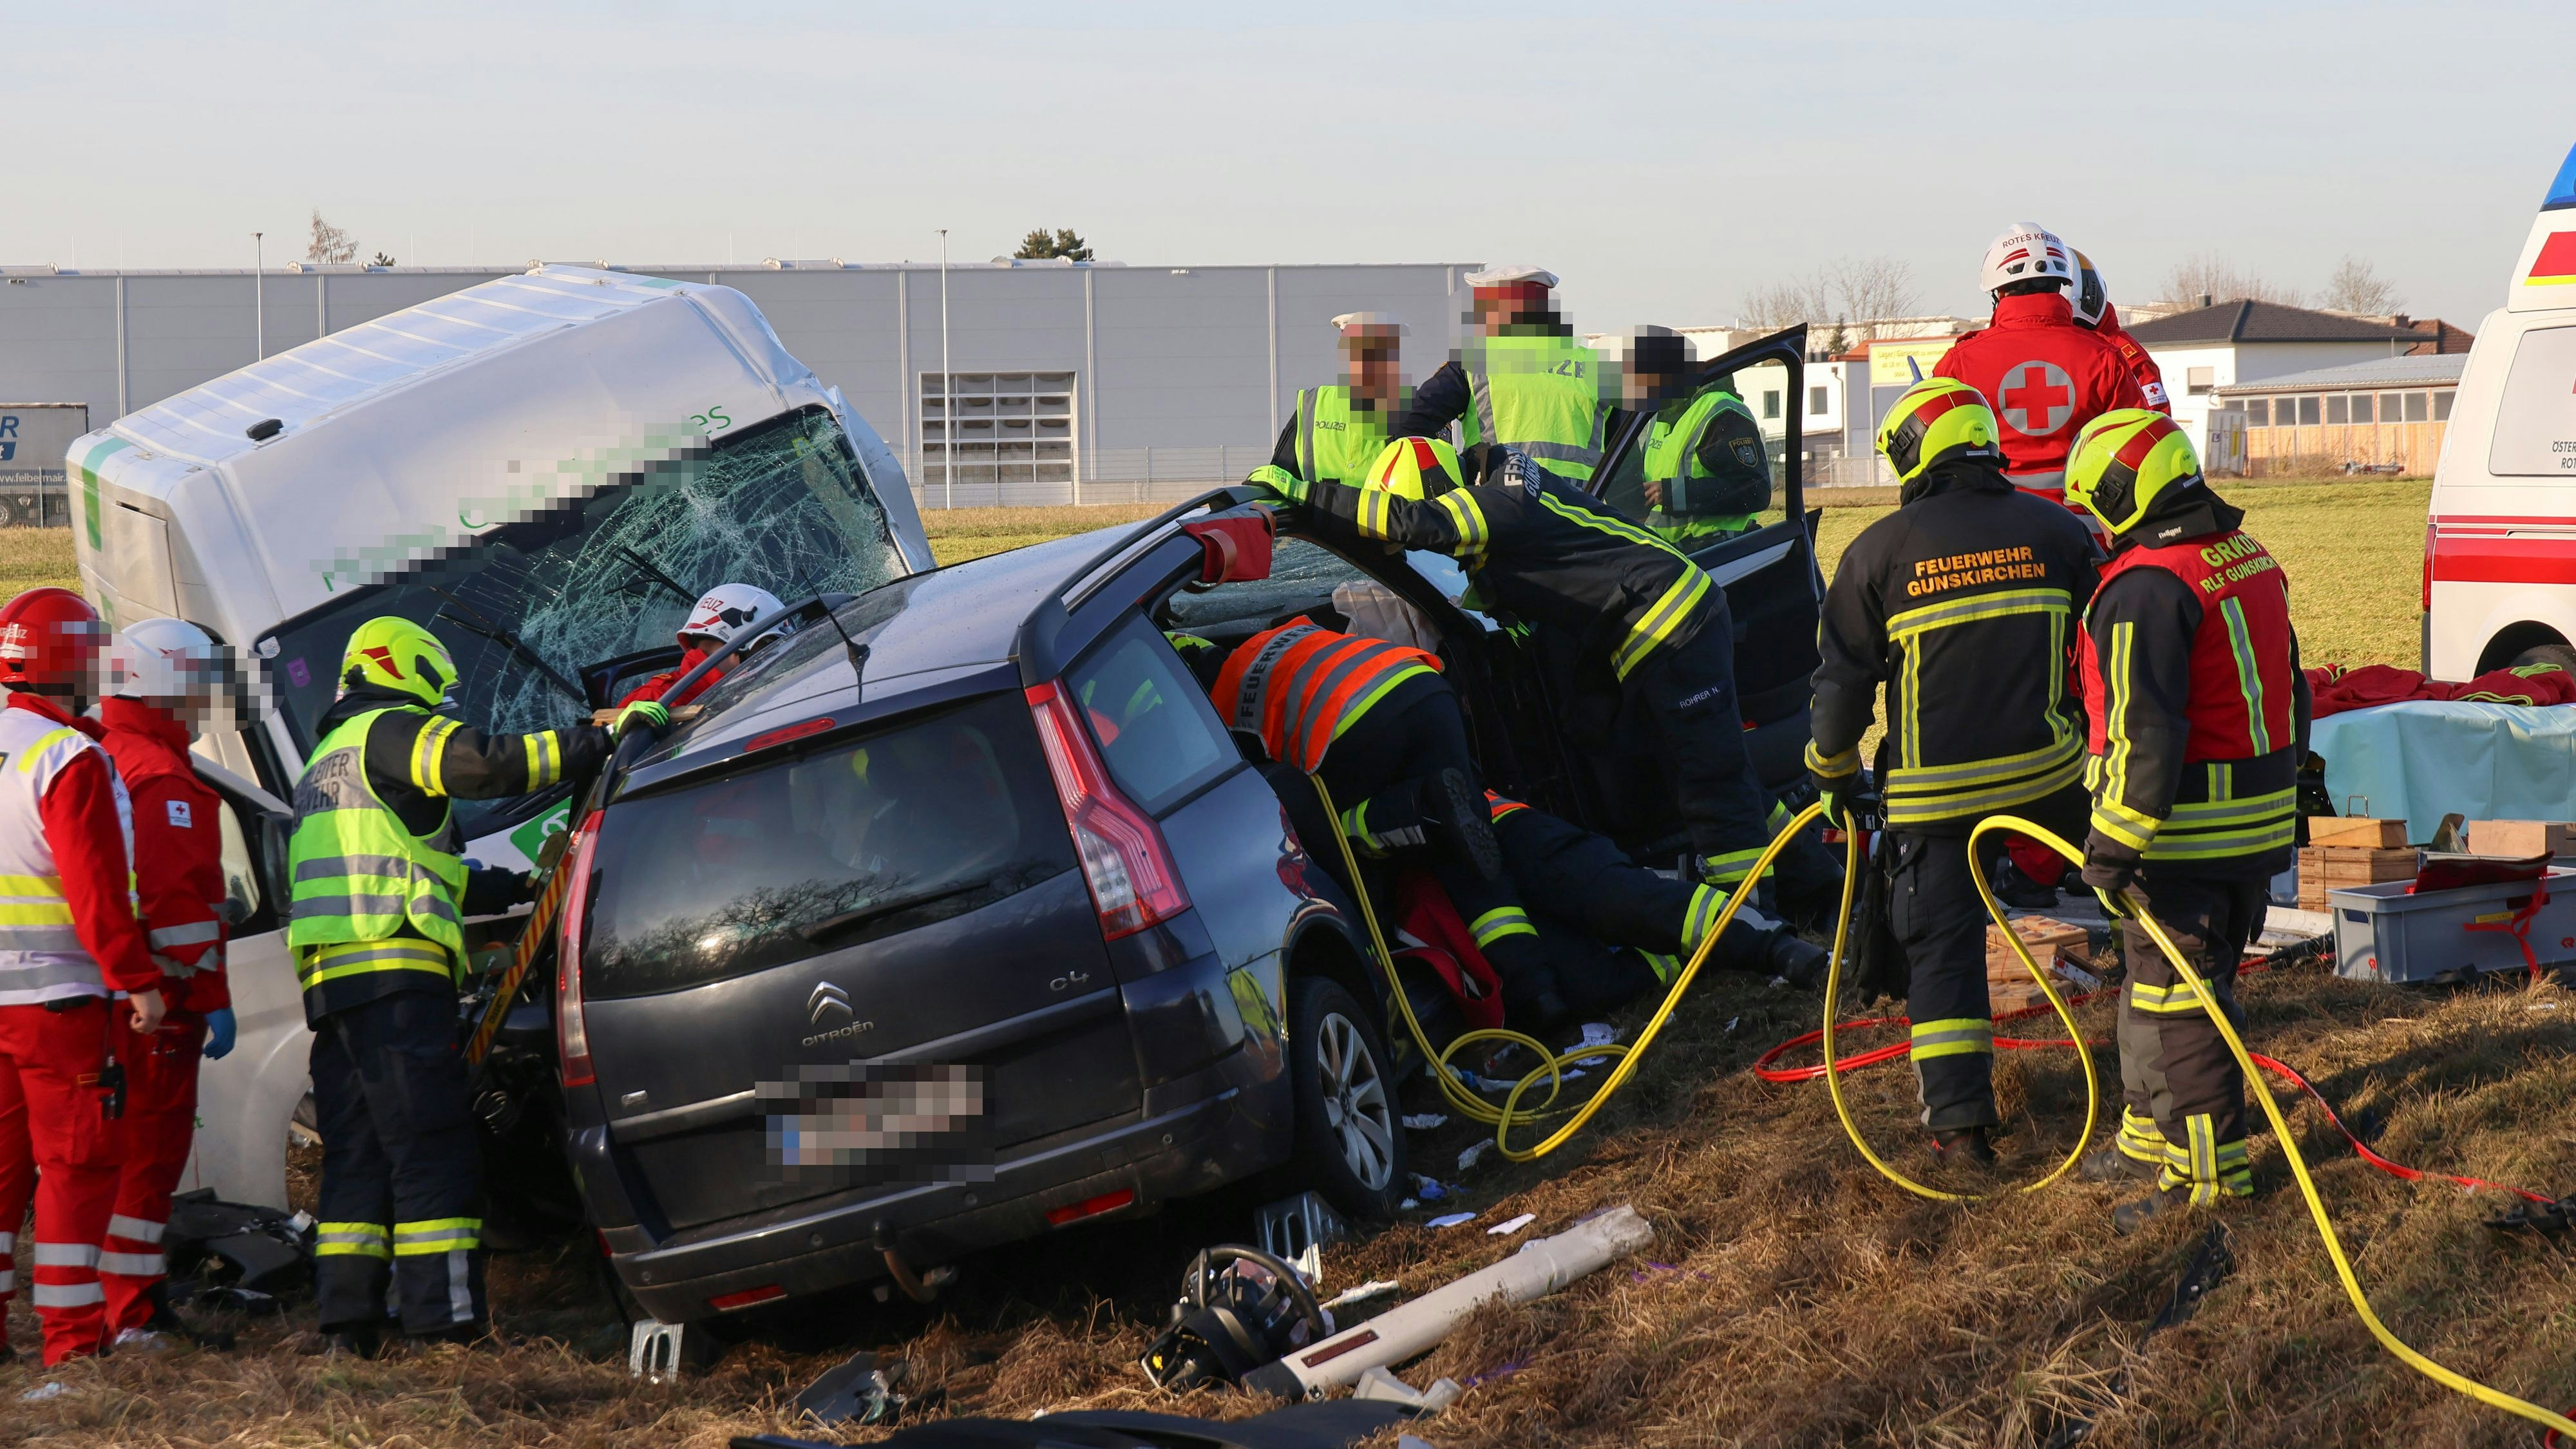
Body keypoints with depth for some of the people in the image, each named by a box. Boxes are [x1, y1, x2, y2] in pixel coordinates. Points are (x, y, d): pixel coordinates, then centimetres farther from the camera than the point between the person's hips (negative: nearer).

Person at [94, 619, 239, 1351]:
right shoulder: (162, 778, -14)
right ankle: (128, 1314, -5)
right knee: (150, 1149, -6)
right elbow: (177, 898, -20)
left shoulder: (100, 761, 17)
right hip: (156, 995, -10)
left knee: (122, 1146, 15)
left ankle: (129, 1300, 20)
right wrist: (215, 998, -18)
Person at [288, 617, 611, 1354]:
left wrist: (511, 887, 32)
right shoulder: (390, 731, 1)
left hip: (330, 982, 9)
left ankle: (348, 1317, 3)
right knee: (432, 1148, -10)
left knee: (356, 1151, 9)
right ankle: (446, 1319, -14)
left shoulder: (327, 762, 31)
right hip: (392, 970, -9)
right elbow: (482, 765, -17)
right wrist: (596, 741, -13)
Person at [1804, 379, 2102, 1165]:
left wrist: (1834, 774, 13)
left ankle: (1960, 1120, 2)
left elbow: (1844, 679, -1)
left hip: (1933, 788, -1)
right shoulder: (2057, 531, 2)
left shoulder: (1881, 549, -5)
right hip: (2044, 768, 1)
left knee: (1943, 944, 5)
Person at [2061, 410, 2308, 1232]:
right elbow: (2290, 694, 19)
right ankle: (2152, 1135, 32)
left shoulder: (2148, 586, -20)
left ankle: (2208, 1170, 2)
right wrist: (2281, 800, 27)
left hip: (2183, 838, -9)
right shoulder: (2251, 562, 11)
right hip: (2258, 825, 9)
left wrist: (2117, 842, -23)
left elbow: (2146, 730, -25)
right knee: (2172, 982, 20)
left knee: (2177, 996, -2)